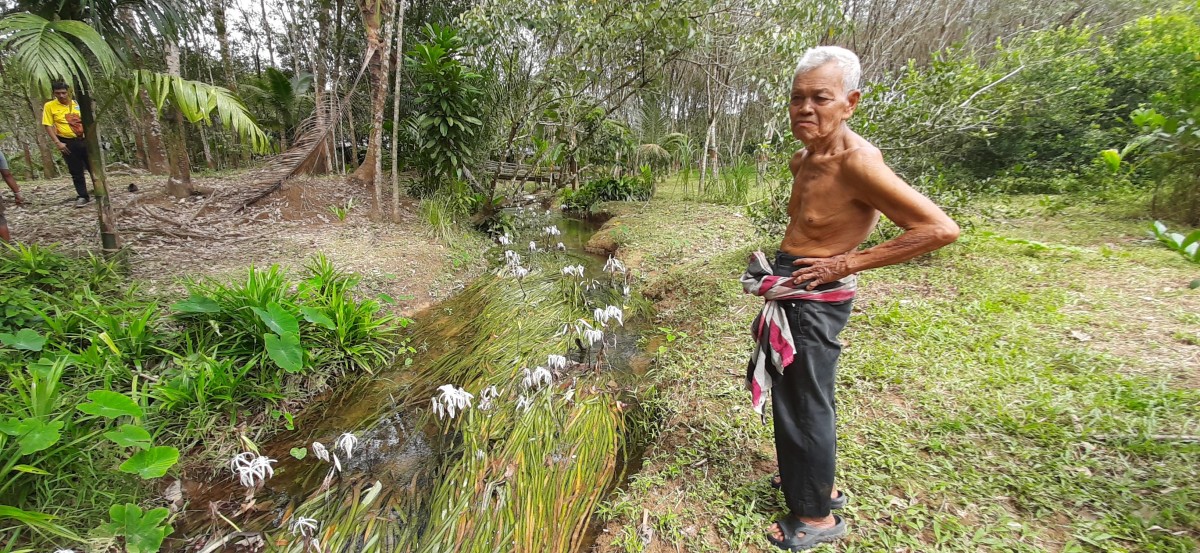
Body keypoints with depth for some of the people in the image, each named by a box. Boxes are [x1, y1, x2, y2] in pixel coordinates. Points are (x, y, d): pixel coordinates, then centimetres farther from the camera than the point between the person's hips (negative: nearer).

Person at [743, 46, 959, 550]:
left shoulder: (856, 162, -21)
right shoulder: (803, 160, 5)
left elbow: (940, 228, -22)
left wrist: (849, 263, -20)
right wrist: (780, 260, 9)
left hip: (816, 300, -9)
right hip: (791, 293, 9)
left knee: (804, 405, 5)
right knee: (792, 396, 21)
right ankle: (814, 482, 43)